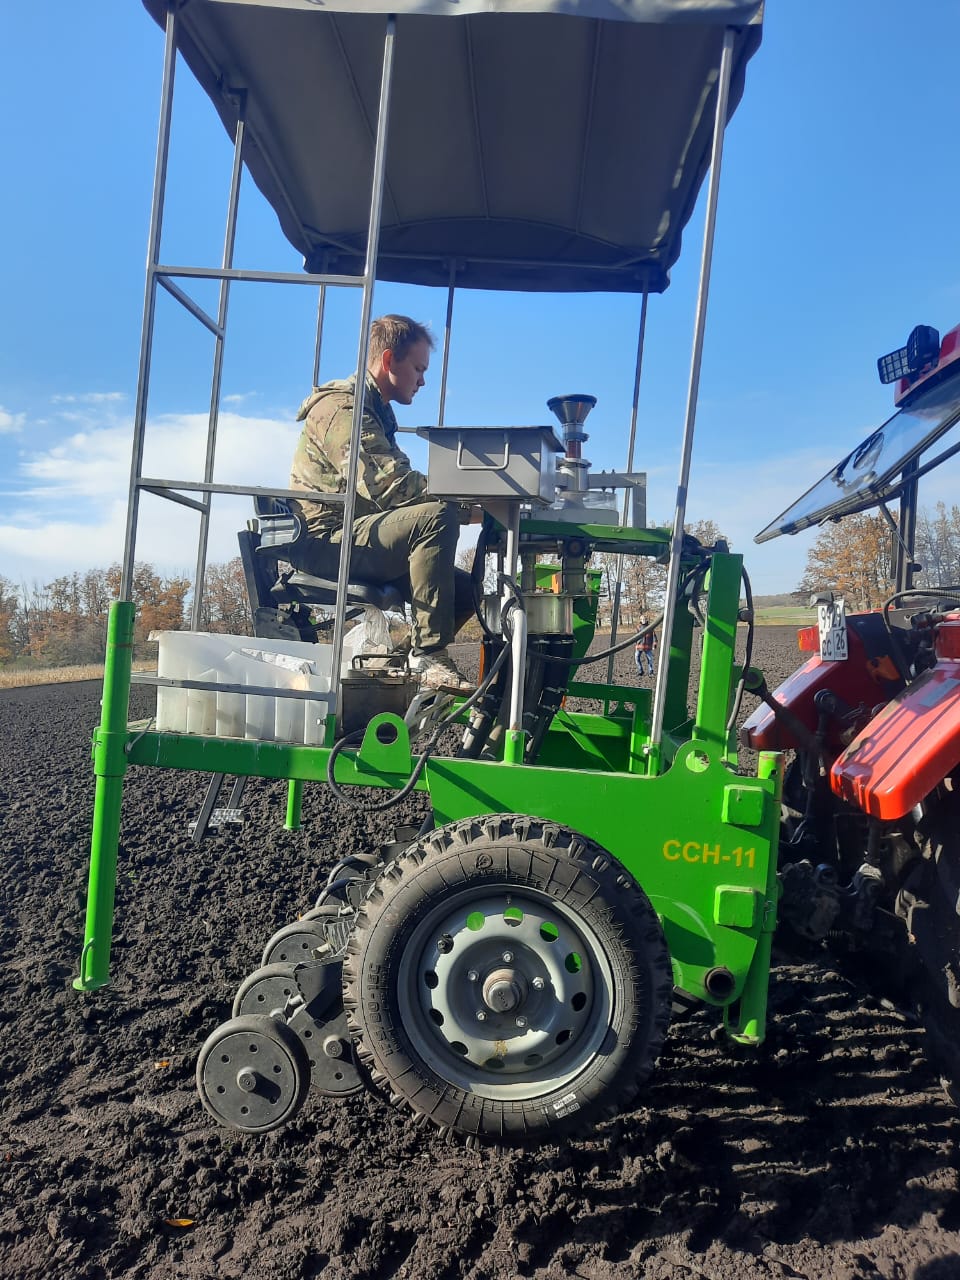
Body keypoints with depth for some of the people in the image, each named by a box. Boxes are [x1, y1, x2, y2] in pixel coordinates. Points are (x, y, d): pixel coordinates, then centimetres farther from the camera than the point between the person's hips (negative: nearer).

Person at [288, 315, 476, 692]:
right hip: (326, 542, -10)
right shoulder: (340, 404, -9)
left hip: (355, 539, 10)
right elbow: (380, 483, -23)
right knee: (438, 516, -29)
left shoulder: (376, 411, 24)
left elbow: (393, 481, 15)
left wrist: (455, 494, 0)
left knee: (464, 589, 2)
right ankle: (429, 656, -28)